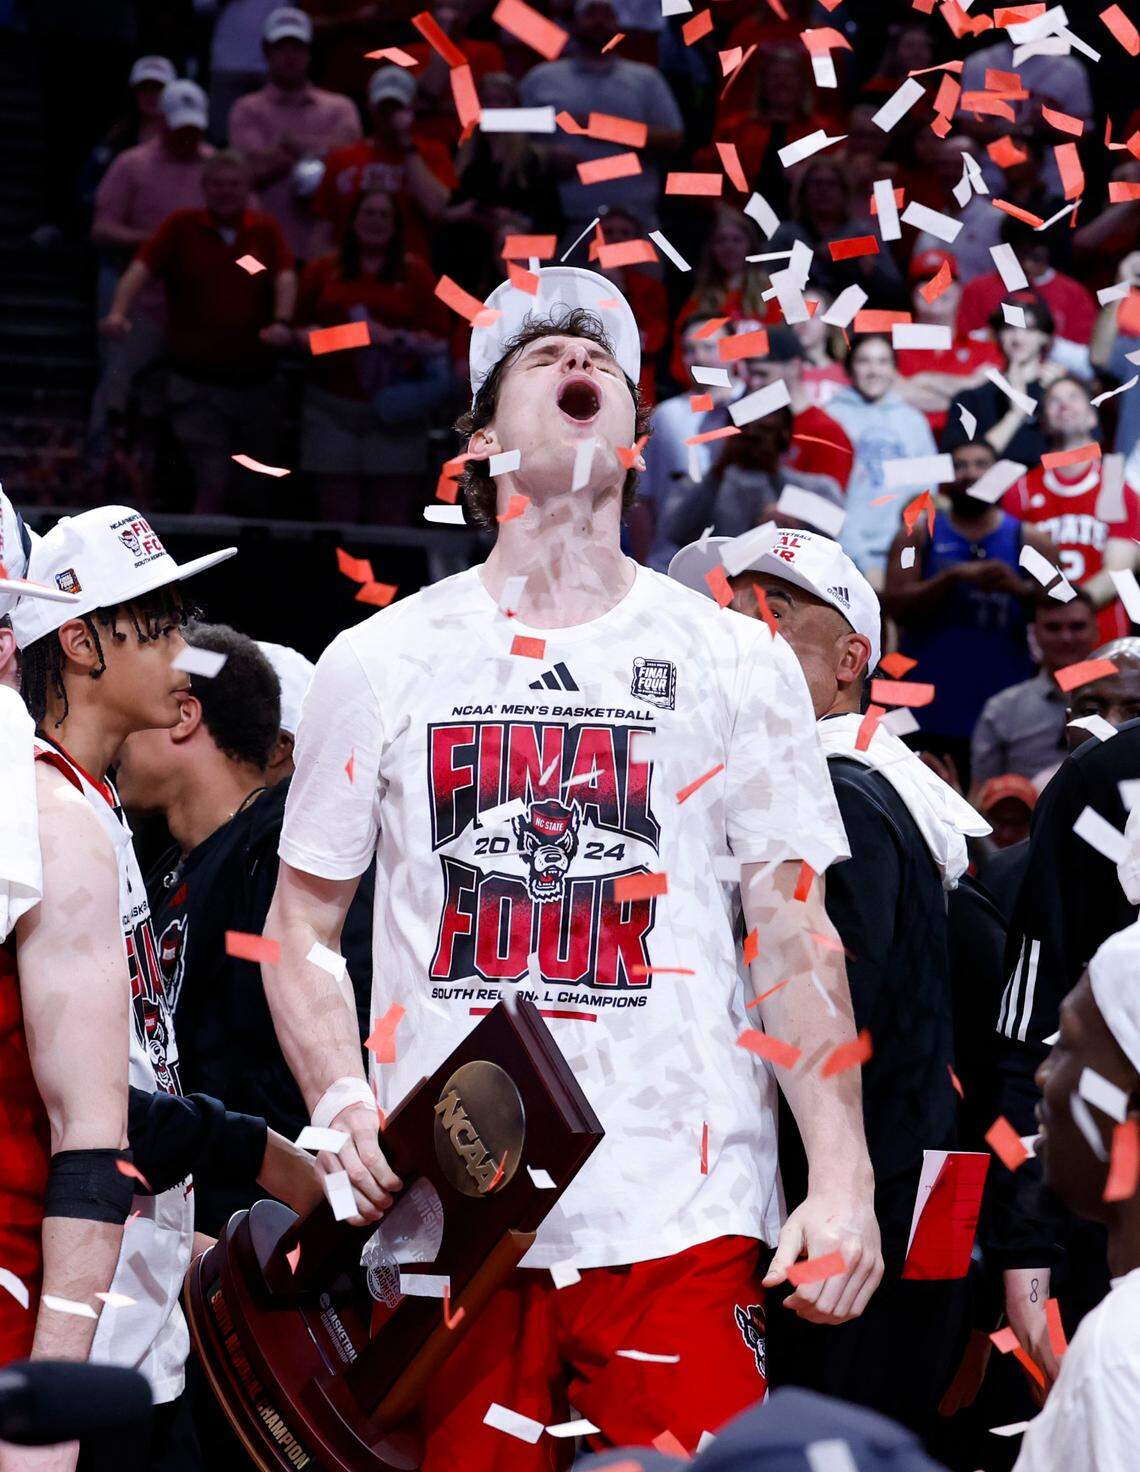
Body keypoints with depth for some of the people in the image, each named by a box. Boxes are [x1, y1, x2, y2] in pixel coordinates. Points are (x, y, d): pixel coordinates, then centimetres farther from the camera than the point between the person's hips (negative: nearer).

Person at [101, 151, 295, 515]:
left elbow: (285, 276, -6)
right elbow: (142, 269, -10)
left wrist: (282, 321, -27)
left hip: (255, 384, 3)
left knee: (255, 492, 11)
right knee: (213, 485, -14)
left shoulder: (265, 229, 7)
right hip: (196, 385, -3)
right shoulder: (182, 226, 2)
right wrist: (119, 312, -29)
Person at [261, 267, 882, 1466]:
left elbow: (794, 931, 7)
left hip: (681, 1228, 0)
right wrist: (339, 1098, -5)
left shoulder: (735, 659, 10)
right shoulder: (380, 661, 11)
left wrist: (843, 1181, -2)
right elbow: (301, 926, 13)